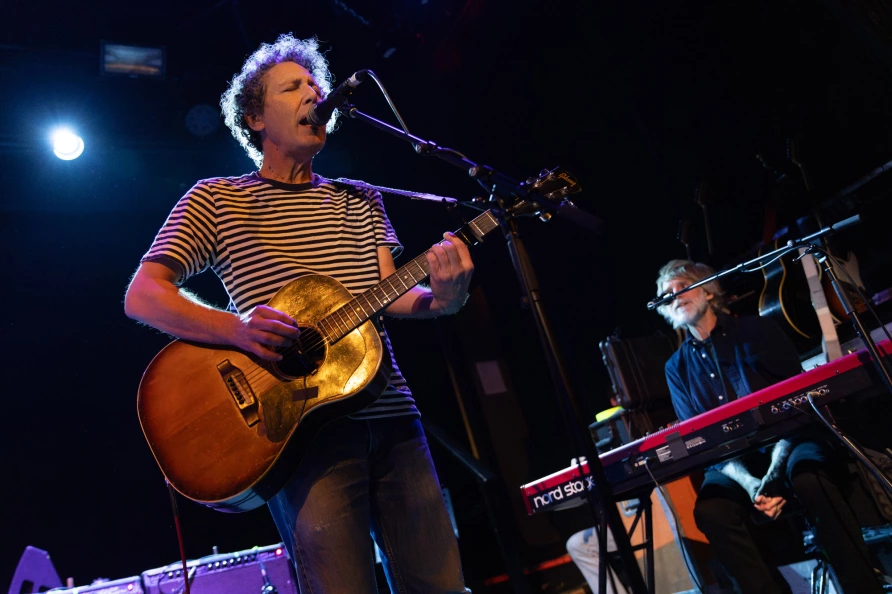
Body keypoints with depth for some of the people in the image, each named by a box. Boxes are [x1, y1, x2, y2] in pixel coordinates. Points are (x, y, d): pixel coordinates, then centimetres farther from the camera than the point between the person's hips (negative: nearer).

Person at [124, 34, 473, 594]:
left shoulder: (360, 201, 19)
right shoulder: (216, 199, 7)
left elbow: (387, 294, 8)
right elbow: (142, 295, 0)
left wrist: (440, 298, -15)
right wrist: (238, 328, -18)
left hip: (392, 417, 4)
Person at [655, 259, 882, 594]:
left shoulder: (757, 330, 2)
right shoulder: (677, 368, 8)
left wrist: (774, 471, -23)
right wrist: (749, 483, -19)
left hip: (790, 443, -1)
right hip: (737, 463, 2)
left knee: (807, 477, -37)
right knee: (711, 510, -31)